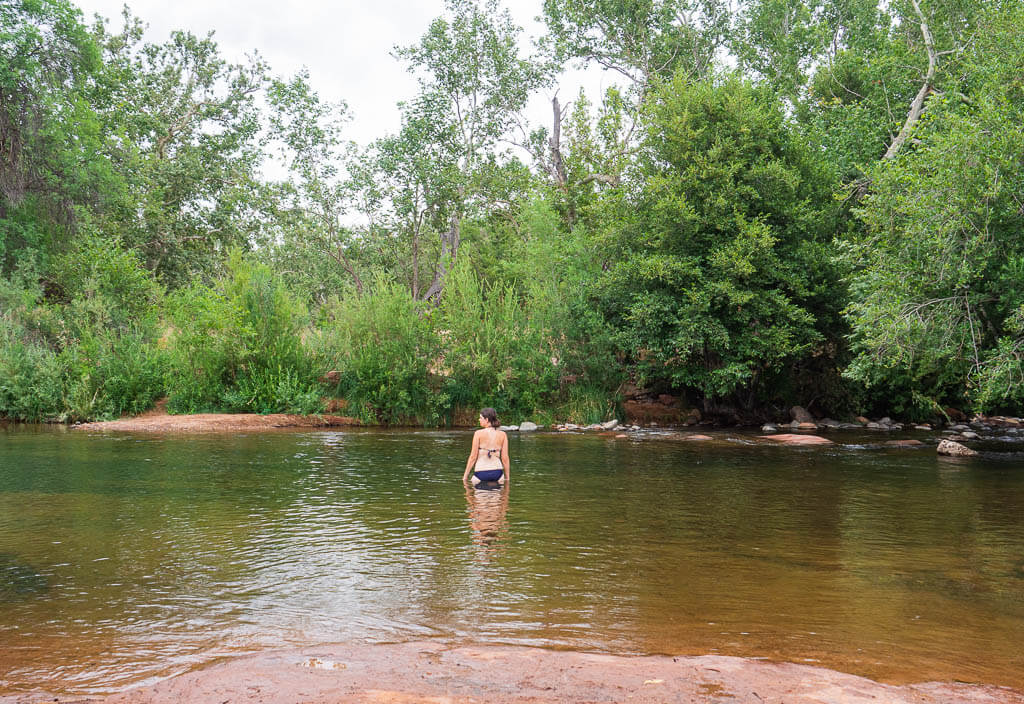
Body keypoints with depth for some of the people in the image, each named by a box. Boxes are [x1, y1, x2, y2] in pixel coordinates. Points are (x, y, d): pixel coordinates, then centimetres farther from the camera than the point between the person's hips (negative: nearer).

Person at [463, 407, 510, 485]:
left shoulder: (478, 433, -5)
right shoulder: (502, 434, 3)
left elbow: (473, 457, -4)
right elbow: (505, 458, 2)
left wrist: (465, 475, 3)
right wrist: (507, 477, 11)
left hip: (481, 472, -3)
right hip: (497, 472, 3)